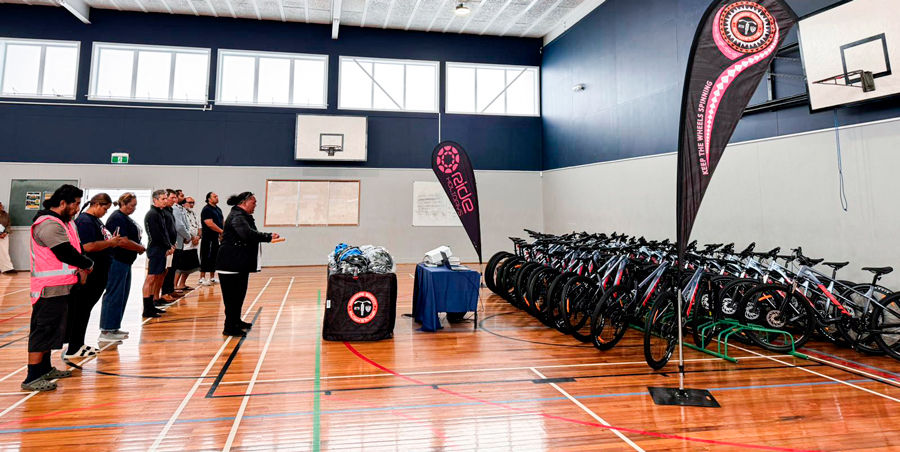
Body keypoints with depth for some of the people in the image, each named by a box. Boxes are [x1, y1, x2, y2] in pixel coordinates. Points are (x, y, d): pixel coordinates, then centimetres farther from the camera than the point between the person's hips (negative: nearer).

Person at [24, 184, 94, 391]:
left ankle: (45, 369, 30)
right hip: (50, 289, -10)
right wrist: (89, 265, -7)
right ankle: (32, 379, -1)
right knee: (43, 331, -6)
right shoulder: (49, 225, -18)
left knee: (51, 330, 18)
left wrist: (81, 269, 1)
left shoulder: (65, 222, 16)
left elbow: (75, 250, 17)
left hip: (61, 287, 10)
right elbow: (67, 254, -22)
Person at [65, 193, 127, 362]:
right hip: (88, 274, -10)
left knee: (85, 310, 16)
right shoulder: (85, 221, -15)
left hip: (98, 274, 10)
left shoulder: (95, 220, 15)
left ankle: (79, 345, 26)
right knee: (79, 311, -3)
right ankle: (72, 351, 4)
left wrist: (113, 241, 10)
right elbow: (89, 246, -25)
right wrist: (110, 242, -14)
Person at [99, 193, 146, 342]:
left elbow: (132, 237, 21)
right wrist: (141, 248, -9)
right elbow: (123, 242, -23)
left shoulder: (125, 218, 16)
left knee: (122, 295, 15)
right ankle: (106, 331, 1)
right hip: (117, 261, -10)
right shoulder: (118, 218, -15)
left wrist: (138, 247, 2)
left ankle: (114, 328, 24)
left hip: (124, 262, 10)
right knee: (114, 295, -6)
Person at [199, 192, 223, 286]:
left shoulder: (218, 209, 15)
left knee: (214, 258, 12)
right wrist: (222, 231, -17)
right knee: (205, 258, -4)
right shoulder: (206, 209, -11)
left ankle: (212, 278, 20)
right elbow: (210, 224, -20)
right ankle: (202, 278, 2)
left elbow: (222, 221, 18)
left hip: (216, 238, 8)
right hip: (208, 238, -8)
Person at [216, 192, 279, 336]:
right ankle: (230, 327, 2)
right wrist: (268, 237, -29)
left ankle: (236, 321, 32)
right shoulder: (237, 216, -17)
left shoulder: (243, 216, 18)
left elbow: (249, 234, 18)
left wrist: (268, 236, 6)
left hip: (240, 264, 11)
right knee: (233, 296, -5)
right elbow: (248, 234, -32)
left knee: (239, 293, 19)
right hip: (232, 263, -11)